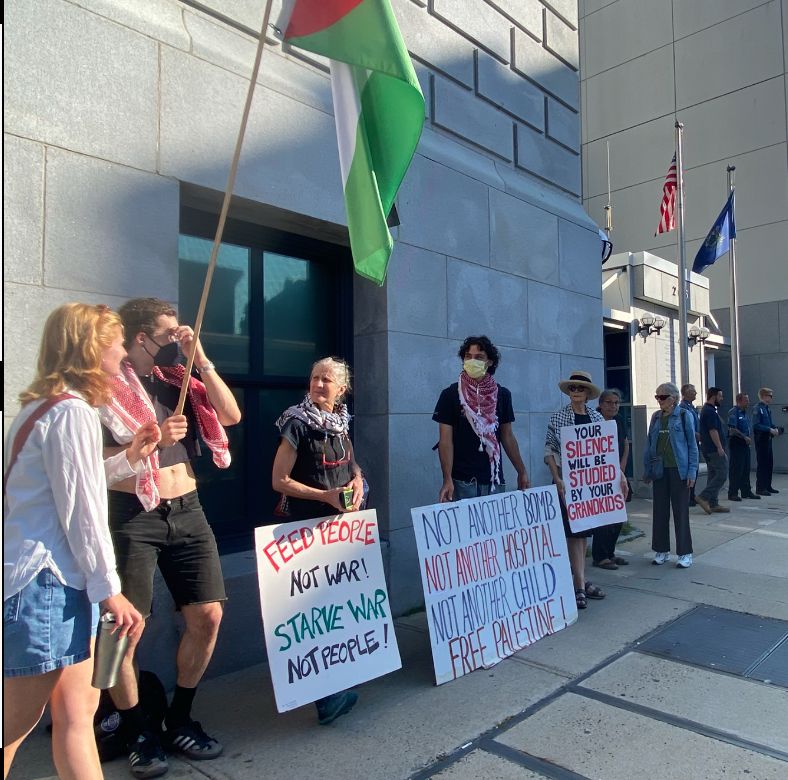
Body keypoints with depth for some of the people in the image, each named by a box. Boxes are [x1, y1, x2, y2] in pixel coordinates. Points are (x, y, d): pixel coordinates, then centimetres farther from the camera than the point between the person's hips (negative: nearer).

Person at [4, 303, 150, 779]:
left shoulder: (45, 406, 15)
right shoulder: (72, 411, -16)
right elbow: (80, 511, -19)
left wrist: (130, 459, 19)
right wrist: (109, 588, -14)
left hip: (60, 582, 10)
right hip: (42, 583, -10)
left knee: (78, 709, 13)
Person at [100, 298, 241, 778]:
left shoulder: (178, 379, 11)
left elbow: (231, 415, 0)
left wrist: (201, 359, -5)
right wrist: (153, 439, -22)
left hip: (188, 513, 5)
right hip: (134, 518, -5)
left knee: (208, 617, 5)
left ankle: (179, 720, 26)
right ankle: (139, 733, 22)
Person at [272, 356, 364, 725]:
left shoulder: (340, 424, 7)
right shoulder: (297, 424, -11)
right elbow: (279, 480, -13)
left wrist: (357, 483, -3)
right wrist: (324, 496, -21)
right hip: (308, 525, -6)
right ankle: (326, 694, 3)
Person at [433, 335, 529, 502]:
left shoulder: (502, 394, 7)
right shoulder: (450, 394, -2)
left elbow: (507, 436, 13)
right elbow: (446, 440, -5)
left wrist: (522, 472, 10)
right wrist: (447, 479, -13)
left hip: (494, 480, 3)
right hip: (462, 481, -3)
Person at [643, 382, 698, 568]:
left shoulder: (684, 415, -5)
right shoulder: (656, 417, 8)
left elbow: (692, 444, -5)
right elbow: (649, 444, 11)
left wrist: (692, 470, -10)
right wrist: (647, 469, 9)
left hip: (678, 469, -4)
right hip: (660, 470, 5)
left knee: (681, 511, 2)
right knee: (660, 510, 9)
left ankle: (685, 553, 12)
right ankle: (662, 550, 20)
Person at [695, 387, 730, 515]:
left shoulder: (707, 409, 18)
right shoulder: (710, 411, -15)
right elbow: (713, 431, -21)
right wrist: (720, 447, -21)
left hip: (710, 450, 11)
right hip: (714, 449, -11)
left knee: (713, 475, 10)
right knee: (722, 475, -9)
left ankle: (713, 504, 13)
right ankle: (703, 497, -11)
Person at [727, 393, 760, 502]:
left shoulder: (744, 412, 16)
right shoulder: (733, 412, -12)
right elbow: (732, 429, -19)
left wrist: (750, 437, 8)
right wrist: (745, 437, -17)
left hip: (745, 443, 9)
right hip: (736, 443, -9)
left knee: (746, 468, 13)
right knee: (736, 469, -6)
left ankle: (746, 491, 21)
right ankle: (733, 493, 0)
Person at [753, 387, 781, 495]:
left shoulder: (767, 408, 11)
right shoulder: (758, 408, -15)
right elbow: (756, 425, -22)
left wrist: (775, 429, 2)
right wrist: (770, 429, -21)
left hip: (768, 438, 9)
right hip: (761, 439, -9)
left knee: (770, 462, 14)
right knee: (761, 463, -3)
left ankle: (767, 486, 25)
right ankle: (760, 488, 4)